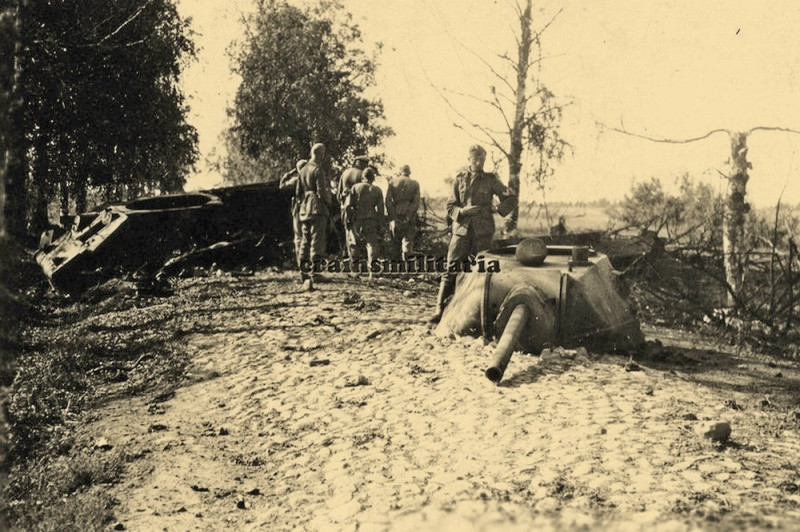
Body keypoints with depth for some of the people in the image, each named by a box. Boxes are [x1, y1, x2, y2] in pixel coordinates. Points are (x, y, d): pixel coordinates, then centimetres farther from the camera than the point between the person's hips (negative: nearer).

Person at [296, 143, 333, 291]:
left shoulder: (302, 170, 12)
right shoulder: (318, 170, -12)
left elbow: (298, 193, 15)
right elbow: (322, 192, -16)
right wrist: (329, 202, 1)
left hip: (304, 211, 8)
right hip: (318, 210, -8)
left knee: (304, 244, 14)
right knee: (317, 244, -7)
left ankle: (304, 276, 18)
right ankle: (312, 278, -12)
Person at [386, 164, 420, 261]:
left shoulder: (392, 182, 4)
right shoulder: (415, 184, 3)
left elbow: (388, 201, -5)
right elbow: (416, 203, -6)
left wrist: (393, 218, -5)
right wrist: (408, 218, -7)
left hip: (395, 217, 1)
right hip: (410, 218, -1)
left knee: (396, 242, 14)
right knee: (408, 240, 1)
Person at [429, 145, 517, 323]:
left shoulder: (490, 179, 5)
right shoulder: (459, 178, 7)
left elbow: (511, 198, 11)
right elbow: (450, 207, 6)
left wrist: (497, 209, -3)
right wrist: (463, 211, -13)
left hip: (483, 231, 0)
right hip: (462, 229, 0)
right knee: (451, 268, -7)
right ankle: (440, 309, -10)